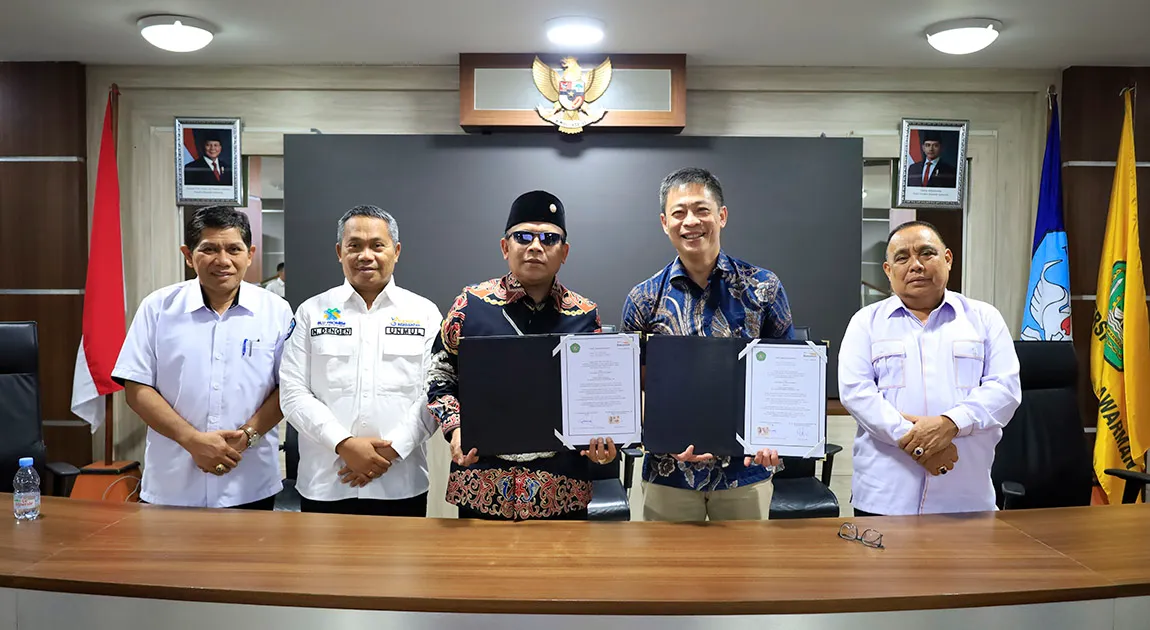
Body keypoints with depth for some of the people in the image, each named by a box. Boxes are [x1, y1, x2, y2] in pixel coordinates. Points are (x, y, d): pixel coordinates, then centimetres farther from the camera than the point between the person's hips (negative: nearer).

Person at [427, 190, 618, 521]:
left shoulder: (585, 314, 3)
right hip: (481, 486, -1)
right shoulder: (471, 303, -1)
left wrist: (603, 440, -7)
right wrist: (455, 429, -10)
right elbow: (440, 379, 7)